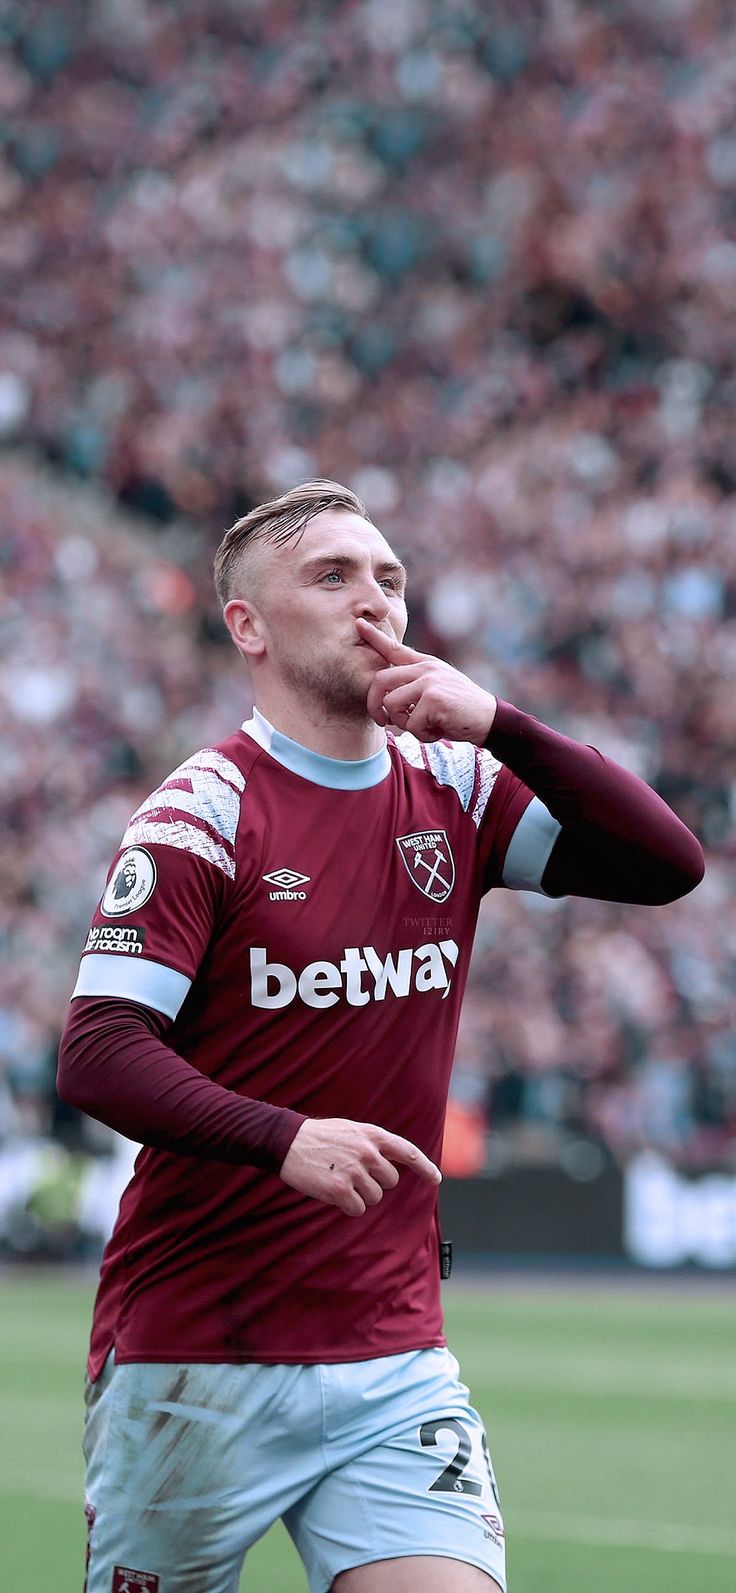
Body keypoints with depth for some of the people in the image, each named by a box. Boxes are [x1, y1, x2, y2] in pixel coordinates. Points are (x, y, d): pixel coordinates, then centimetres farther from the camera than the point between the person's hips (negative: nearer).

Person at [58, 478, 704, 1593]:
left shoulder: (452, 790, 7)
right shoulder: (201, 814, -8)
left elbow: (668, 863, -3)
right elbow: (96, 1058, -16)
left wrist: (498, 725, -13)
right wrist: (287, 1139, -31)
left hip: (395, 1361, 4)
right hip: (194, 1366, -4)